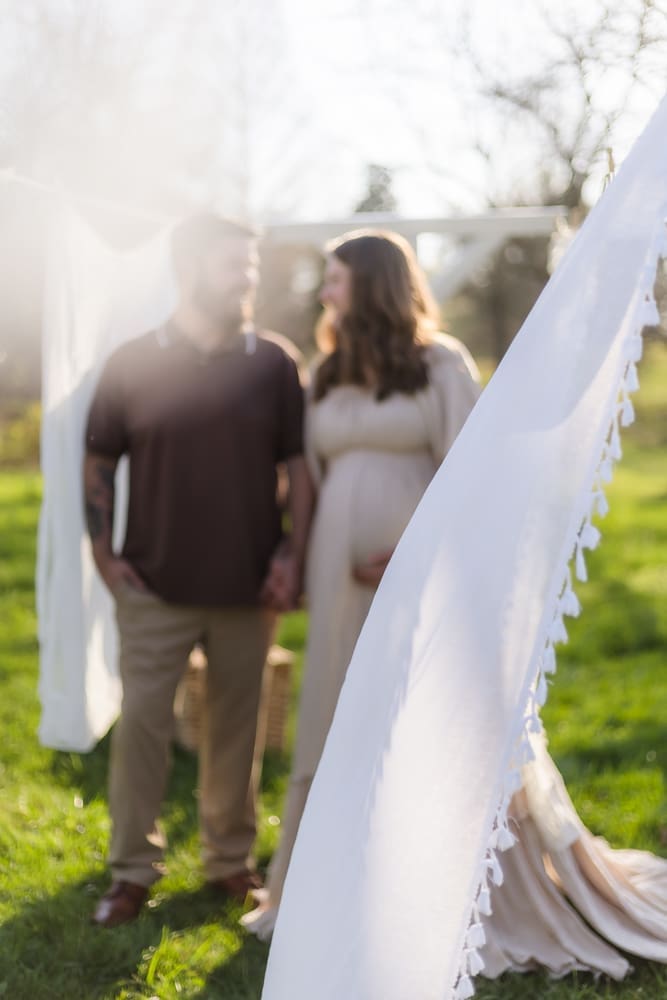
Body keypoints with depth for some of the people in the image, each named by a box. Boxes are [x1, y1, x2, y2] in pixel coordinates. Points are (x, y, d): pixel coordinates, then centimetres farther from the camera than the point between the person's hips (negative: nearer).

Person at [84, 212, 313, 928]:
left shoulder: (272, 363, 1)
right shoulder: (133, 363, -2)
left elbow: (299, 464, 4)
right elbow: (98, 464, 5)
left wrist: (293, 554, -4)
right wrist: (103, 554, -1)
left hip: (248, 587, 1)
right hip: (155, 587, -1)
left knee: (235, 727, 11)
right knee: (140, 723, 1)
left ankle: (231, 860, 26)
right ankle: (133, 870, 15)